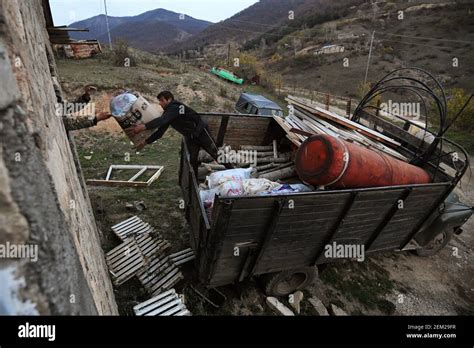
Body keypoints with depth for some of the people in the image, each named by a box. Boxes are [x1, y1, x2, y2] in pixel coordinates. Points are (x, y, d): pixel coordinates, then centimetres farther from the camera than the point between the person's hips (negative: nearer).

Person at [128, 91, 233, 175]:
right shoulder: (168, 113, 7)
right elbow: (160, 131, 10)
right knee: (192, 161, 3)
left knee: (216, 154, -2)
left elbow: (162, 120, -40)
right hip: (190, 137, 8)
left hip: (201, 132, -8)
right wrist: (145, 142, 3)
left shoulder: (175, 107, -21)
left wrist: (144, 126, -50)